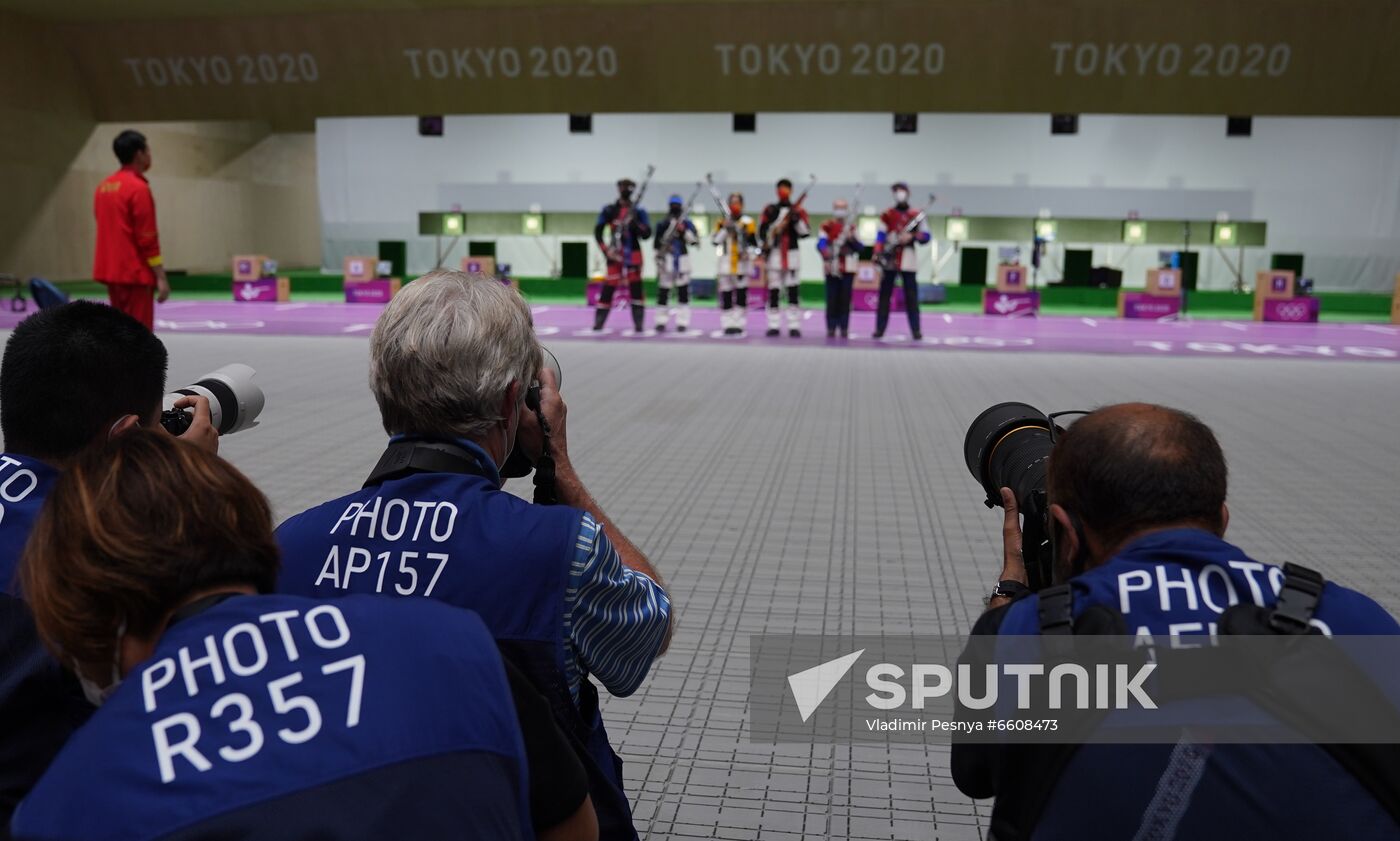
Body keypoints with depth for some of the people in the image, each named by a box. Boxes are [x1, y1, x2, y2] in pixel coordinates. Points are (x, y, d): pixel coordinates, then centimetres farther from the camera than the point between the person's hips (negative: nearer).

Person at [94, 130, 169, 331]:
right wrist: (161, 277, -14)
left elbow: (109, 231, 17)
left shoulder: (104, 186, 13)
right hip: (134, 273, -9)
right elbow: (147, 239, -17)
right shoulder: (139, 188, -14)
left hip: (111, 271, 9)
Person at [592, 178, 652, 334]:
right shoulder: (609, 210, 5)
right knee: (609, 287, -4)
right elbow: (597, 232, 4)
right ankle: (598, 323, 1)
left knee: (636, 287, -3)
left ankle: (639, 324, -1)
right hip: (615, 255, 0)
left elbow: (647, 233, -3)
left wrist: (634, 223, -19)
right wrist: (606, 250, -7)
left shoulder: (638, 212, 5)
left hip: (633, 254, 0)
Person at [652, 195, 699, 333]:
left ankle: (682, 322, 3)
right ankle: (661, 322, 10)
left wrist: (684, 231, -15)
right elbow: (657, 245, 8)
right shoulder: (662, 225, 6)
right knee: (663, 291, 1)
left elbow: (694, 241, -4)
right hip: (666, 261, 0)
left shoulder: (687, 224, 6)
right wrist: (658, 263, 4)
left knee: (683, 291, -1)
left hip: (682, 261, 0)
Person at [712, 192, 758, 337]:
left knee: (741, 294, -3)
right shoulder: (723, 221, 10)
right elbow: (715, 241, -1)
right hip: (726, 263, 1)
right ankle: (728, 325, 7)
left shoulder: (748, 222, 5)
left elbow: (754, 243, 4)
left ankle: (739, 324, 3)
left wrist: (748, 253, -13)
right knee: (726, 295, 0)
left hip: (743, 263, -1)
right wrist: (725, 229, -12)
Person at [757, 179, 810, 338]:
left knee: (793, 290, -4)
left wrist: (797, 220, -16)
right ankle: (774, 326, 6)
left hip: (791, 253, 0)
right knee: (774, 290, 1)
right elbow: (762, 232, 5)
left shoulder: (798, 211, 8)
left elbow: (806, 232, -2)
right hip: (775, 253, 0)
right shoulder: (769, 211, 8)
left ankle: (794, 326, -3)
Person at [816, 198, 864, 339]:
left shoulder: (852, 227, 12)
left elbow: (860, 247, 6)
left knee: (845, 299, 0)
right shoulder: (827, 226, 4)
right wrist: (827, 253, -27)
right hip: (832, 267, -2)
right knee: (832, 299, -3)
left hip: (848, 268, 2)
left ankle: (844, 328, 5)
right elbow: (820, 243, -9)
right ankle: (831, 328, 3)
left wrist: (852, 239, -12)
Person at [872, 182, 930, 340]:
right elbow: (881, 235, 2)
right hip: (890, 259, 1)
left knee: (911, 296, -3)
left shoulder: (917, 215, 6)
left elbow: (926, 236, 4)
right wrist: (878, 252, -12)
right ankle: (880, 328, 7)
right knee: (884, 294, 2)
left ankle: (916, 330, -2)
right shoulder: (887, 215, 9)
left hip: (908, 260, -1)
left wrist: (912, 236, -13)